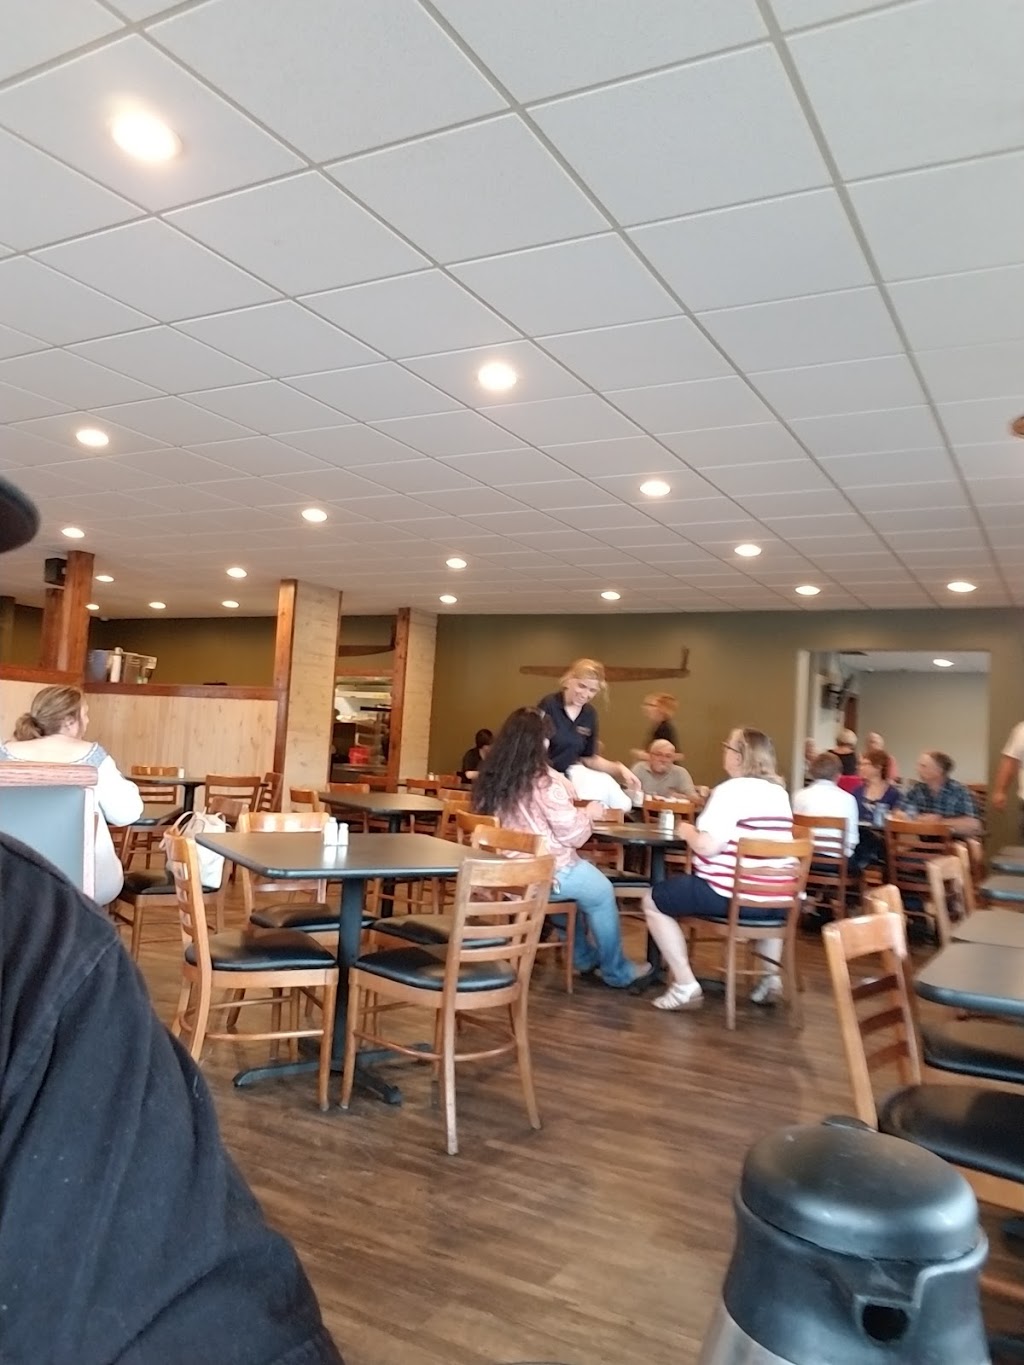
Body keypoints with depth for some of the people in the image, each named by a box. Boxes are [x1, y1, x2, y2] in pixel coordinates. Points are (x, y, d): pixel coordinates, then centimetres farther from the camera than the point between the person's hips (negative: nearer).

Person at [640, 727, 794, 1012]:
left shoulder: (731, 789, -14)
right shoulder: (780, 792, 11)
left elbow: (707, 846, -22)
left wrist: (686, 830, -1)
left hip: (730, 895, -8)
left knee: (653, 900, 9)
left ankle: (686, 986, 3)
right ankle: (771, 975, 30)